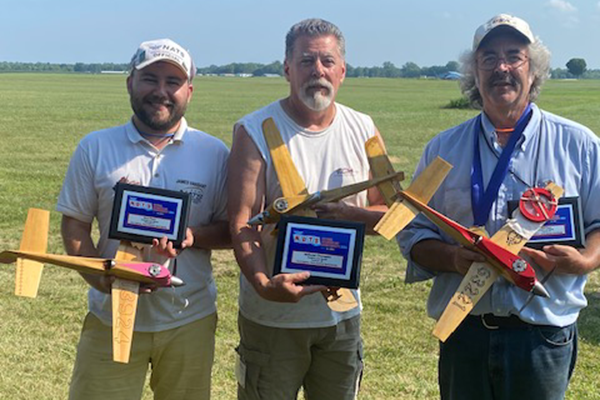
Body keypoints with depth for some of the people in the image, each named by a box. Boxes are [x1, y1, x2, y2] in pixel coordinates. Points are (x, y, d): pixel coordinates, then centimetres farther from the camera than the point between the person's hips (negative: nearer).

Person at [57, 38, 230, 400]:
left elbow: (233, 229, 3)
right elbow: (75, 223, 3)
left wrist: (193, 236, -18)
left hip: (189, 319, 1)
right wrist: (97, 274, -15)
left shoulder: (214, 153, 0)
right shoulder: (95, 148, 1)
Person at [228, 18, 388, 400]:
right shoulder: (255, 131, -8)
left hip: (342, 311, 4)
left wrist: (348, 214, -16)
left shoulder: (363, 130, 3)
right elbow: (242, 223, -16)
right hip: (272, 315, -3)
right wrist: (263, 283, -33)